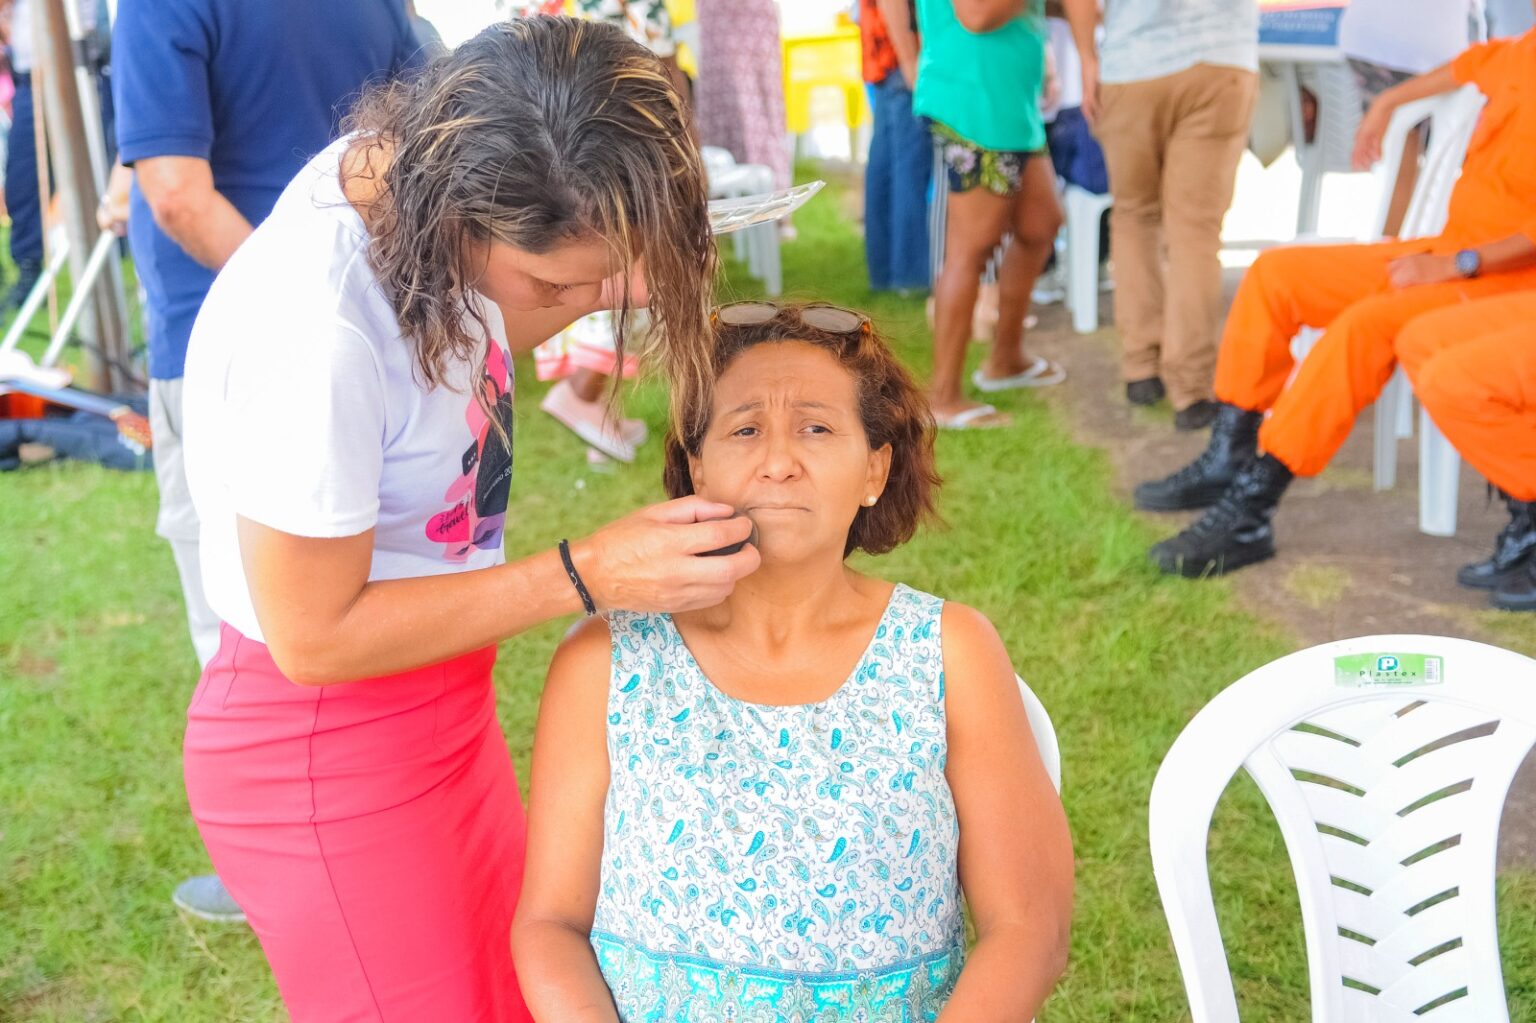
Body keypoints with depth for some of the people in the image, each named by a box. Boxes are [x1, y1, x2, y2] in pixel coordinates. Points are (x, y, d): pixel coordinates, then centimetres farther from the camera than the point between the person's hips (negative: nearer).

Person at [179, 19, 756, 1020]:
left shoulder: (421, 173, -11)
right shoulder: (314, 335, -33)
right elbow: (314, 637, -23)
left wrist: (607, 280, -9)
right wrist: (591, 576, -25)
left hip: (440, 704, 8)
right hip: (324, 748, -8)